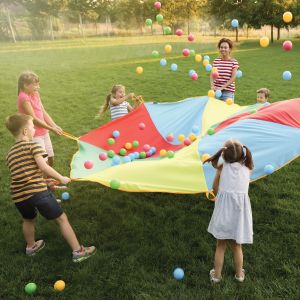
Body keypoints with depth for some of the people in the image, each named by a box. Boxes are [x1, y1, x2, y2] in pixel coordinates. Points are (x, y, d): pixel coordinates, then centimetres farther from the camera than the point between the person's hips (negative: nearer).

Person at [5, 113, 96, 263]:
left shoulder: (10, 154, 19)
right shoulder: (33, 145, -2)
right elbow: (43, 167, -15)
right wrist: (61, 178, -4)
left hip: (18, 196, 7)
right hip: (37, 192, -7)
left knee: (28, 220, 34)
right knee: (62, 219, 3)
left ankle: (31, 247, 52)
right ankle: (78, 251, 5)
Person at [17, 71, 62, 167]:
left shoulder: (35, 94, 6)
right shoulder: (24, 97, -18)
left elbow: (44, 113, 5)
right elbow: (34, 119, -20)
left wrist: (55, 126, -8)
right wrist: (51, 129, -17)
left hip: (44, 132, 8)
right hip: (34, 135, -8)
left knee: (51, 158, 16)